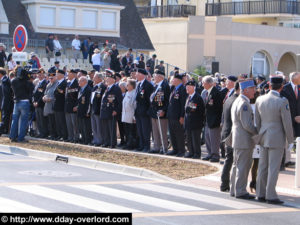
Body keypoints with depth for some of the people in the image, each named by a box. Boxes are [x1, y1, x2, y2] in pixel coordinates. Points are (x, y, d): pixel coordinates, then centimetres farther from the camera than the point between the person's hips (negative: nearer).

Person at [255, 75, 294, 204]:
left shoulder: (260, 100, 1)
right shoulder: (282, 102, -16)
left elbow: (257, 121, 10)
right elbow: (287, 123, -12)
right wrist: (290, 139, 1)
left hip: (263, 138, 6)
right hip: (276, 138, -6)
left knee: (262, 167, 12)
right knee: (273, 168, -1)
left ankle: (260, 194, 18)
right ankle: (271, 196, 0)